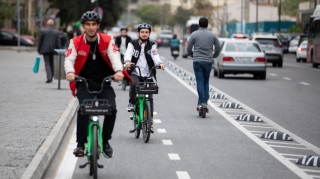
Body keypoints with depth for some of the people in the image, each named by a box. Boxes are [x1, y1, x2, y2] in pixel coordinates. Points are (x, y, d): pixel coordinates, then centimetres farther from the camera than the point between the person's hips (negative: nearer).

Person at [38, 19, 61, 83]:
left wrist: (39, 50, 9)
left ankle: (49, 78, -18)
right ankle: (51, 77, 23)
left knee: (47, 64, -3)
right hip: (53, 50, 2)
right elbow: (58, 43, 0)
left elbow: (40, 41, 0)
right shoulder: (56, 32, 0)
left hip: (45, 50, -2)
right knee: (52, 64, 15)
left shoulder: (43, 31, -4)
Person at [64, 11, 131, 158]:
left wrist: (119, 71, -38)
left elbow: (114, 56, -17)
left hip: (104, 83, 1)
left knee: (112, 109, -18)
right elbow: (69, 59, -16)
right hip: (84, 83, -1)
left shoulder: (107, 41, -3)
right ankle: (80, 144, -15)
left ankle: (105, 141, 5)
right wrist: (70, 72, -39)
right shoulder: (76, 42, -4)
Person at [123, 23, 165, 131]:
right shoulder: (133, 44, 7)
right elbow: (128, 53, -12)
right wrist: (127, 61, -35)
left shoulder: (152, 46, 10)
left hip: (148, 75, 2)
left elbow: (155, 56, -7)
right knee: (134, 83, -35)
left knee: (149, 98, -3)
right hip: (135, 73, -2)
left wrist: (160, 63, -29)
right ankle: (131, 103, -11)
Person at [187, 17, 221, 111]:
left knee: (200, 82, -2)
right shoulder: (212, 35, 4)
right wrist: (214, 56, 24)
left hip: (197, 61, -2)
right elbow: (218, 48, 6)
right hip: (208, 61, 2)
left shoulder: (194, 34, -1)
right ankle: (204, 101, 6)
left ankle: (202, 102, -10)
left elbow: (189, 48, 1)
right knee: (206, 82, 11)